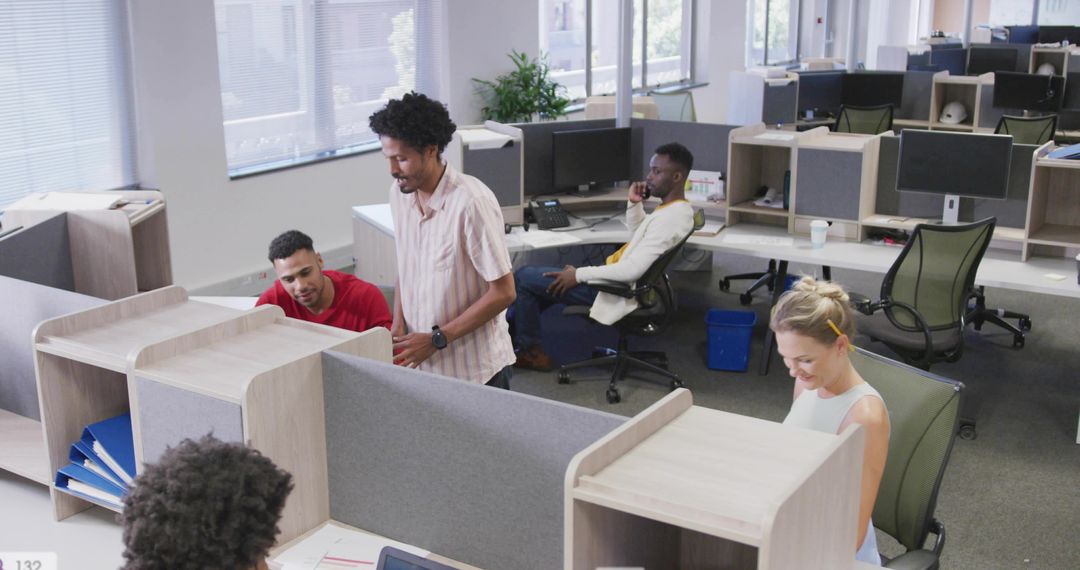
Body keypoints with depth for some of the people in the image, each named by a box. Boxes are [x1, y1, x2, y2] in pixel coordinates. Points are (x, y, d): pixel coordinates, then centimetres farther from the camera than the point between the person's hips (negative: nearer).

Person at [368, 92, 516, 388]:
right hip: (420, 360, 5)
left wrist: (437, 339, -17)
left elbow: (503, 292, -18)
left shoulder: (471, 201, -21)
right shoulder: (399, 192, 0)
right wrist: (399, 323, -2)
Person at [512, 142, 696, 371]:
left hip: (615, 290, -10)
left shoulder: (669, 218, -27)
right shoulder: (677, 207, 5)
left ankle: (530, 351, 11)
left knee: (524, 277, -2)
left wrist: (579, 275, -22)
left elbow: (632, 270, -31)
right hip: (616, 279, 10)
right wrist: (635, 203, 4)